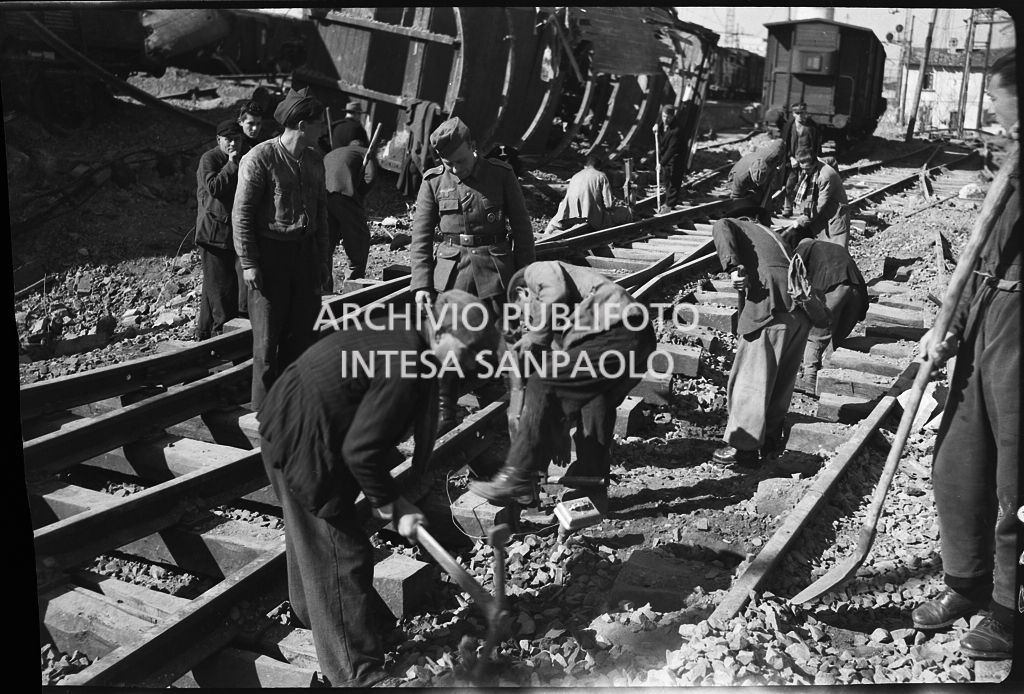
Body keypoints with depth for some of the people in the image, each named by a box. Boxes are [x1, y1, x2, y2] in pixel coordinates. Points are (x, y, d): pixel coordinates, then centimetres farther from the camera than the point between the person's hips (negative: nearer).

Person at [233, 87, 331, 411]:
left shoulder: (314, 161, 11)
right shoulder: (259, 159, -11)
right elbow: (241, 214, -11)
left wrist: (324, 259, 16)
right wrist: (248, 263, -14)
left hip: (305, 252, 7)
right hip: (270, 254, -6)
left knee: (301, 333, 10)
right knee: (268, 338, 0)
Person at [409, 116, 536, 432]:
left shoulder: (501, 175, -1)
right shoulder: (433, 181, 1)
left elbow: (522, 230, 4)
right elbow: (421, 236, 3)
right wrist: (421, 283, -5)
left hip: (494, 269, -1)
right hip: (451, 270, 1)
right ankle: (444, 415, 11)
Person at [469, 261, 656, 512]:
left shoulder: (538, 271, 13)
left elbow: (557, 294, -11)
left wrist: (536, 336, 2)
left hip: (615, 333, -10)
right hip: (641, 339, 10)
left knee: (543, 385, -6)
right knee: (594, 405, 22)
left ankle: (518, 478, -4)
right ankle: (591, 485, 29)